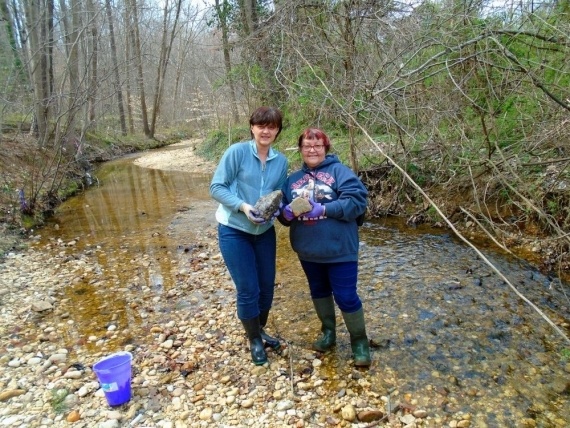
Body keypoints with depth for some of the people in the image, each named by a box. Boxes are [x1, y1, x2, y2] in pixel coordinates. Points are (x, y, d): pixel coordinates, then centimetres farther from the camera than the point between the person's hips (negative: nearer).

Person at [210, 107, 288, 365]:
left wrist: (275, 208, -16)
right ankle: (254, 340, 24)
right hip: (234, 231, -5)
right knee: (248, 290, 1)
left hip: (264, 231, 5)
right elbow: (216, 187, -14)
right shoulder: (237, 152, -14)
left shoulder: (281, 161, 0)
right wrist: (242, 206, -27)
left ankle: (260, 332, 39)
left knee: (267, 287, 14)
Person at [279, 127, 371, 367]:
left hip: (339, 249, -5)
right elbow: (283, 210, 8)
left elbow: (357, 200, -18)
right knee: (319, 291, 20)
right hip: (308, 250, 6)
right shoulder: (293, 179, 9)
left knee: (346, 296, -1)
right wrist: (286, 213, -17)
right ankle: (328, 332, 41)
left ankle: (359, 341, 21)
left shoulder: (339, 171, -7)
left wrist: (324, 209, -25)